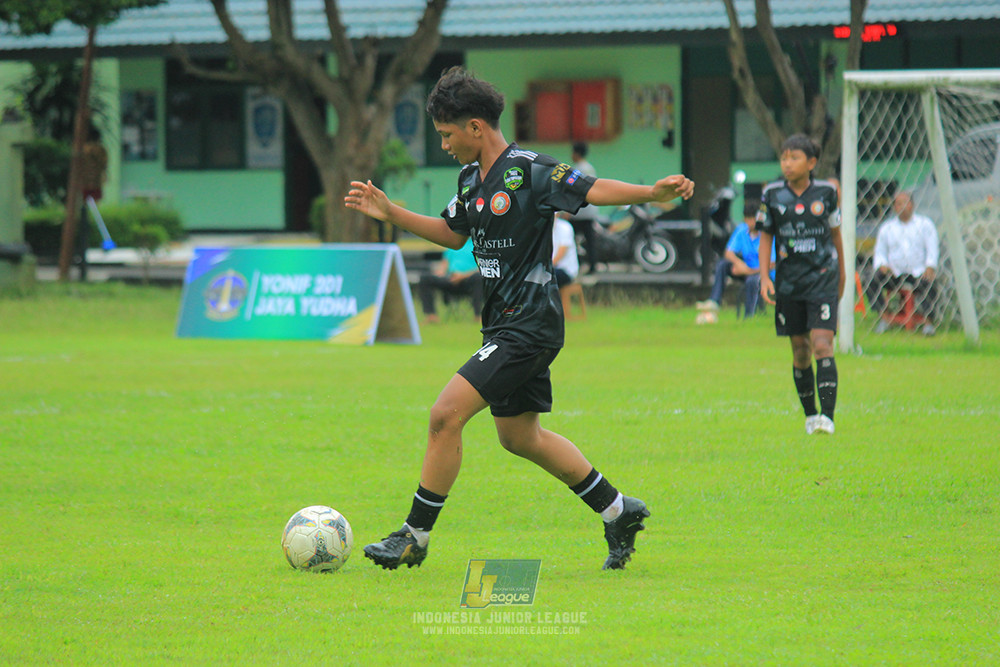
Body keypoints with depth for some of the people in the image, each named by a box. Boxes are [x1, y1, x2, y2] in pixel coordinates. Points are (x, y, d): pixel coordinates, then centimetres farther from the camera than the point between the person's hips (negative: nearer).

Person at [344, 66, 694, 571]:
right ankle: (617, 511, 30)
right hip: (505, 325, 10)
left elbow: (594, 190, -19)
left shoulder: (527, 171, -15)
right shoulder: (471, 179, 12)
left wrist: (654, 191, -34)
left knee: (446, 415, -15)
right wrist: (389, 213, 21)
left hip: (529, 326, -10)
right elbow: (452, 234, 27)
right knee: (519, 436, 18)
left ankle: (415, 537, -6)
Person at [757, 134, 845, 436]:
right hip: (788, 283, 2)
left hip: (822, 278, -2)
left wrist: (841, 274, 19)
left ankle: (827, 416, -19)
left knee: (822, 345, -15)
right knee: (800, 352, 7)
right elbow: (765, 238, 7)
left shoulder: (826, 192, 0)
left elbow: (835, 233, 12)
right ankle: (810, 415, 20)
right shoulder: (772, 195, 1)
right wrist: (764, 277, -4)